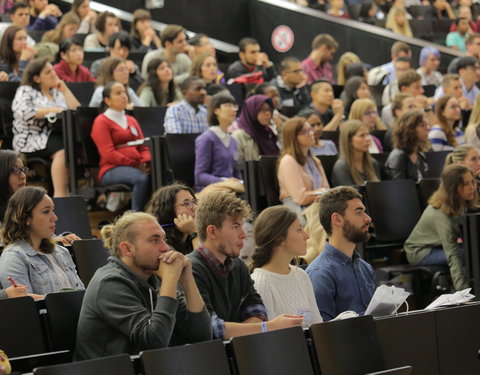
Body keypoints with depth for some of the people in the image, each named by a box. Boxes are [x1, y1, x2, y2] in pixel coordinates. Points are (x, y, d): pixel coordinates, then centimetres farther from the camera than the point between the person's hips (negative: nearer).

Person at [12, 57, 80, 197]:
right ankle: (60, 195, -42)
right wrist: (52, 110, -13)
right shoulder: (25, 91, 6)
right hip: (32, 139, -6)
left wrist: (65, 90, 11)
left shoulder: (56, 92, 23)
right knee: (63, 149, -36)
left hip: (57, 135, 6)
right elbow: (24, 113, -14)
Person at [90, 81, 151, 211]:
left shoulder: (131, 120, 26)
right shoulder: (101, 122, 4)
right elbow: (108, 154, -8)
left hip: (136, 167, 6)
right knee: (143, 178, -37)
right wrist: (136, 165, -14)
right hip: (111, 170, -6)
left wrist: (146, 162, -4)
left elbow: (143, 147, 20)